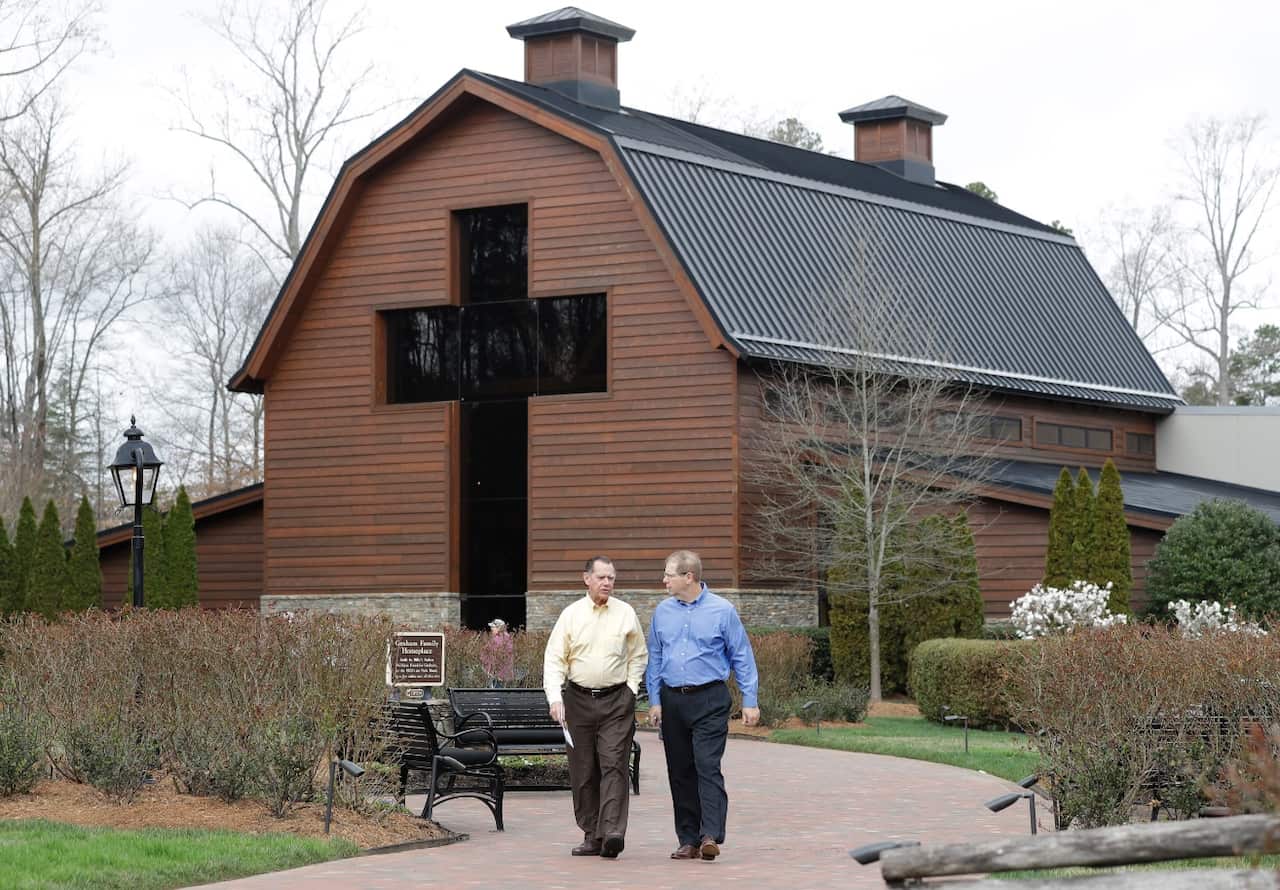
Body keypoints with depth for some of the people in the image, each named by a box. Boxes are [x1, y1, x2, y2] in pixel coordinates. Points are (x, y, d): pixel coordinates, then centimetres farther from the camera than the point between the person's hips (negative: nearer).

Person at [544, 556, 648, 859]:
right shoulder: (571, 615, 2)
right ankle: (592, 836, 12)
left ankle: (613, 834, -20)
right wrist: (555, 698, -11)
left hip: (617, 700, -1)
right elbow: (554, 659, 0)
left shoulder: (626, 613, 4)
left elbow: (639, 655, 15)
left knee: (614, 766, -13)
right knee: (582, 772, 4)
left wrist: (631, 688, 3)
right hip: (578, 698, 1)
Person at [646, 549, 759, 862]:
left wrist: (750, 701, -3)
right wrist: (655, 701, 7)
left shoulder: (722, 610, -3)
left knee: (708, 767, -15)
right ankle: (688, 840, 12)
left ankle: (711, 836, -20)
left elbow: (742, 657, 0)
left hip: (709, 699, -5)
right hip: (672, 700, 5)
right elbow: (655, 658, 14)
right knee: (680, 772, 6)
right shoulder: (663, 612, 9)